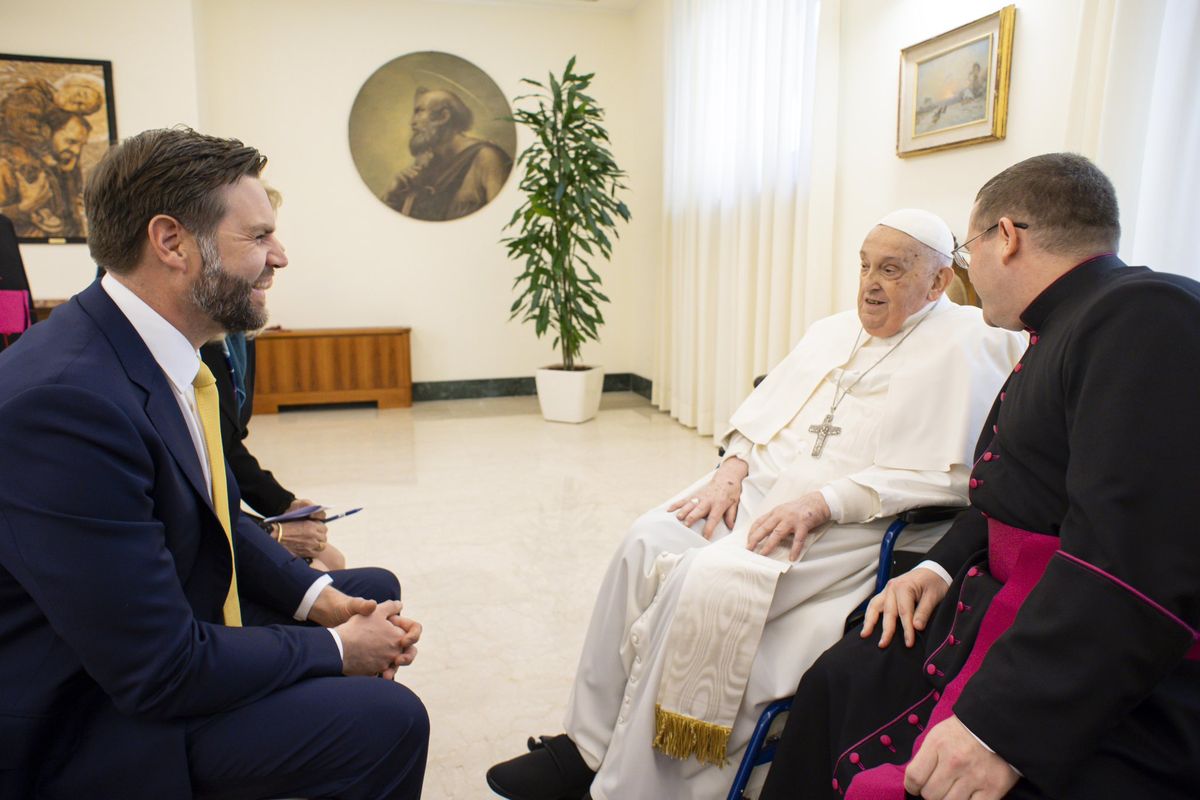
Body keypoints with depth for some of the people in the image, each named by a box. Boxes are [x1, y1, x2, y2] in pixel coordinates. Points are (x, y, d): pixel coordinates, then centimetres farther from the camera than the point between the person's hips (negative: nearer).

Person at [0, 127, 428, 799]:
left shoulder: (166, 353, -4)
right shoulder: (62, 399, -31)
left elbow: (217, 515, 9)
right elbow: (160, 670, -28)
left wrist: (318, 594, -3)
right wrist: (337, 650, -15)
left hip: (174, 632, 9)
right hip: (78, 731, -9)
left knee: (372, 594, 13)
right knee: (388, 720, -19)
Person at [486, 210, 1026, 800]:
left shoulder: (965, 346, -3)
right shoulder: (832, 331, 19)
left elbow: (946, 475, -14)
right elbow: (762, 409, 17)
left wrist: (820, 503, -20)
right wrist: (732, 469, -3)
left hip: (848, 524, -7)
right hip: (759, 486, 7)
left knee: (709, 580, -28)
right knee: (650, 541, -16)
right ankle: (588, 746, -7)